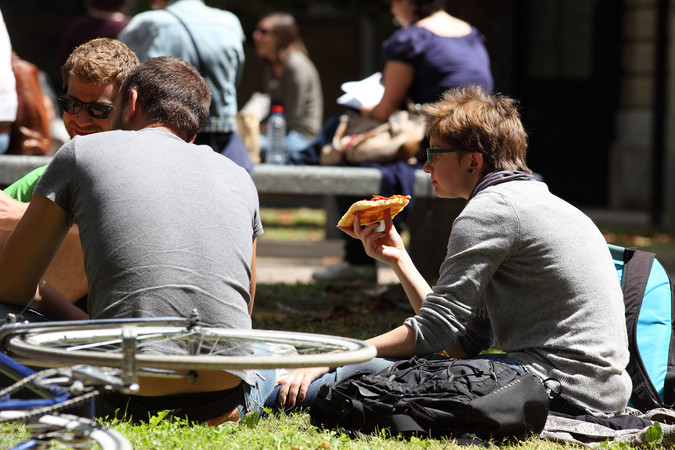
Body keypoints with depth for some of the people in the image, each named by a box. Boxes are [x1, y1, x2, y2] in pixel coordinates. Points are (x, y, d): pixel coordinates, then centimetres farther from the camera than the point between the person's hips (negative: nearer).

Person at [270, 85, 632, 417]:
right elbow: (466, 344, 18)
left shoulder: (490, 209, -7)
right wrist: (399, 260, 21)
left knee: (362, 373, -11)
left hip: (560, 385, -10)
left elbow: (433, 331, -11)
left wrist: (327, 361, -6)